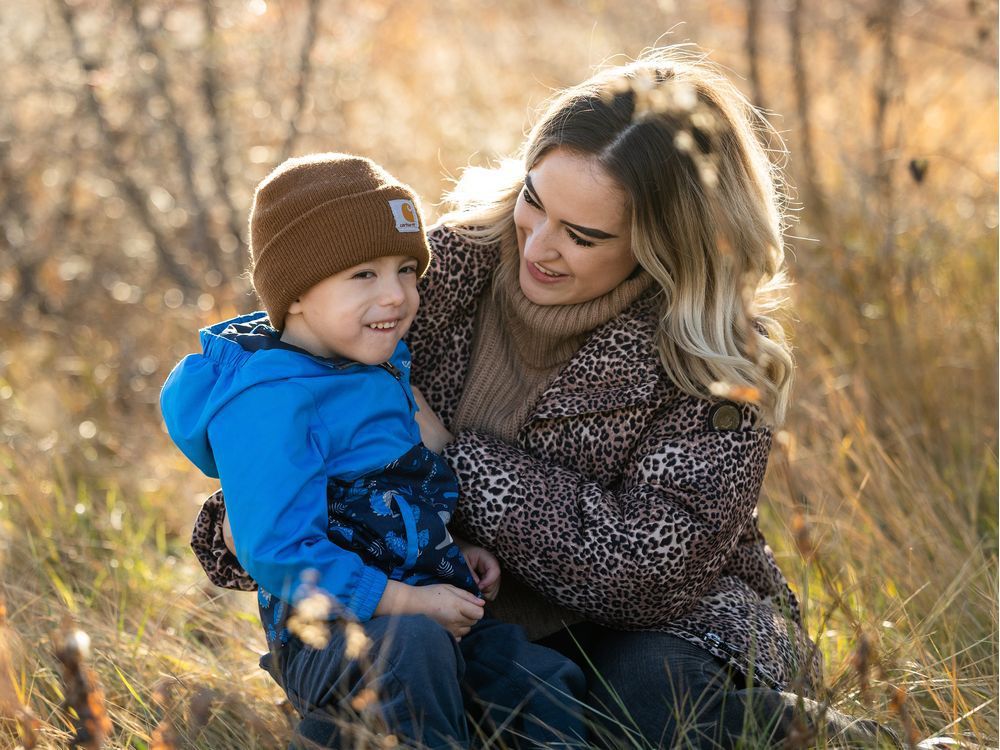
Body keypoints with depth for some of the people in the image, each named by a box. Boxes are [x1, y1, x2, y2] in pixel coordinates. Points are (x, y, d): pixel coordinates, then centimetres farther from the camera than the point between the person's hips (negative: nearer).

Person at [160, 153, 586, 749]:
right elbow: (279, 553, -26)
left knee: (543, 681, -1)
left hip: (424, 606, 8)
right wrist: (407, 601, -24)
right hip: (327, 629, -8)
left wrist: (453, 554, 8)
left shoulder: (381, 365, 10)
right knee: (412, 645, -36)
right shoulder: (267, 405, -20)